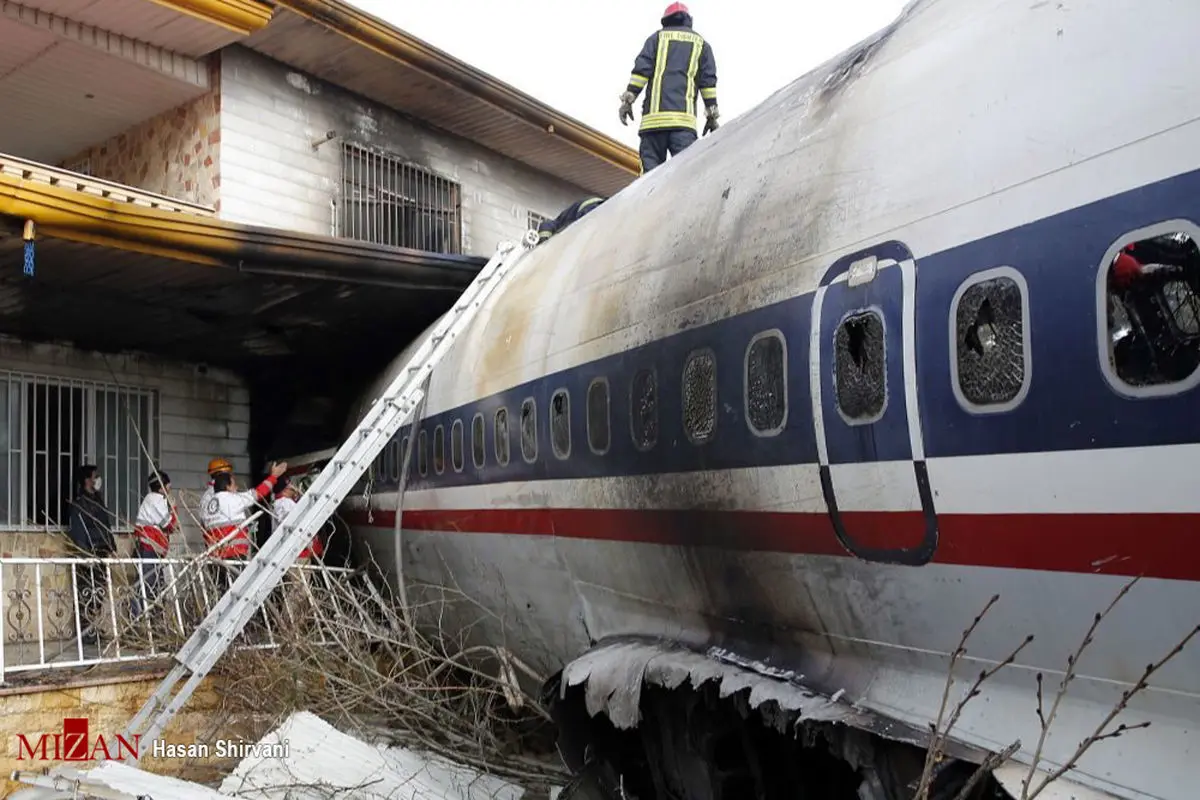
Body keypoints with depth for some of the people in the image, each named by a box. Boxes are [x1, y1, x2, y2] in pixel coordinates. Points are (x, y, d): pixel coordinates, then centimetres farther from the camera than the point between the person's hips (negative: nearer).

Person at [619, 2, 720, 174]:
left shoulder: (658, 37, 20)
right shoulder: (700, 43, 22)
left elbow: (642, 68, 5)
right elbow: (708, 79, 11)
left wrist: (628, 98, 2)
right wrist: (712, 115, 9)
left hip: (654, 114, 0)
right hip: (684, 116, 0)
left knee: (650, 169, -2)